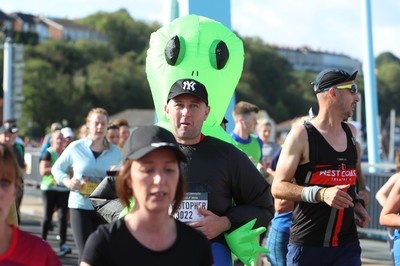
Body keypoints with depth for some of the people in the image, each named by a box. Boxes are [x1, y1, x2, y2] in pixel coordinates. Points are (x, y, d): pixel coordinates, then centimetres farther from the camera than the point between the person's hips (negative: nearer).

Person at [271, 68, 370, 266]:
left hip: (347, 244, 5)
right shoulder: (301, 135, -5)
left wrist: (356, 203, 12)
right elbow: (278, 187, -9)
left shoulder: (350, 133, 15)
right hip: (307, 247, -5)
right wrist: (321, 194, -22)